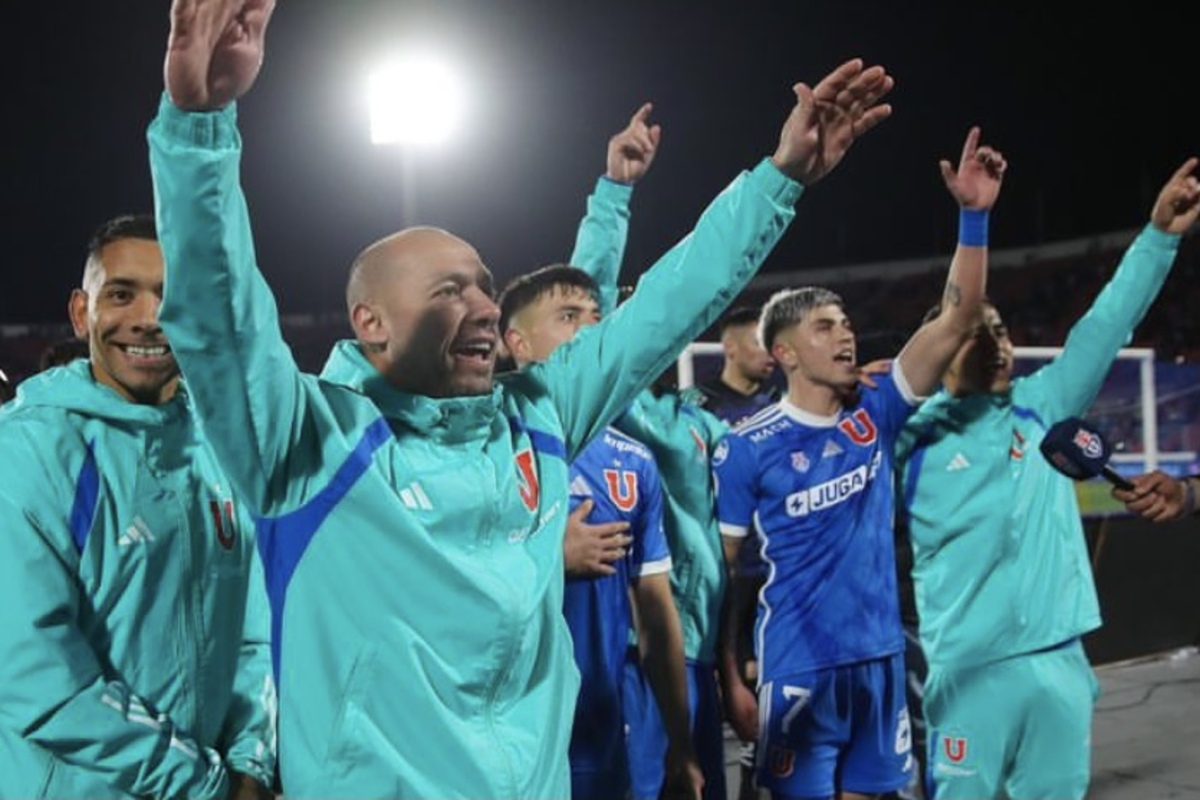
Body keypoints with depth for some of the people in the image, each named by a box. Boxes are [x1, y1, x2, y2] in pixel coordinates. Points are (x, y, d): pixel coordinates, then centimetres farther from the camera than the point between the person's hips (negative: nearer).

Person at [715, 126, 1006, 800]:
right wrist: (730, 678, -8)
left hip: (882, 657, 5)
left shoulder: (874, 416, 4)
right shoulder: (748, 448, -7)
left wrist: (975, 214, -11)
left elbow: (957, 322, -2)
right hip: (799, 668, -4)